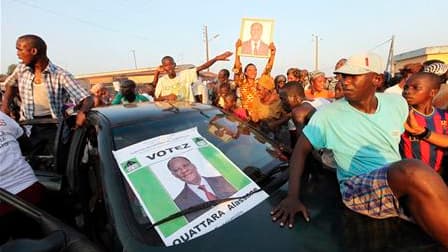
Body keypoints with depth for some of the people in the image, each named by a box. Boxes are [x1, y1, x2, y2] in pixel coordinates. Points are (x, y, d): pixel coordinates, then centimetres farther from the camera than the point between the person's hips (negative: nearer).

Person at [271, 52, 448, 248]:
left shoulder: (397, 103, 7)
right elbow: (301, 150, -5)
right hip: (358, 189, -4)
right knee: (414, 170, -33)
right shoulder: (329, 114, -6)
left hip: (406, 186, 5)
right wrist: (293, 196, -16)